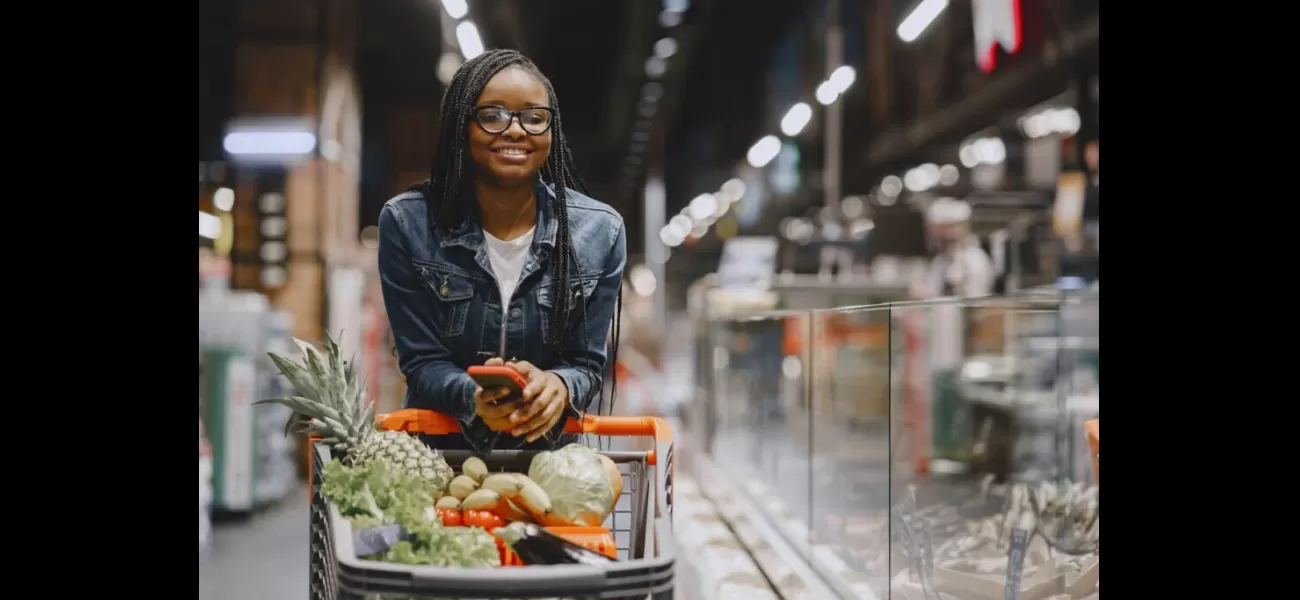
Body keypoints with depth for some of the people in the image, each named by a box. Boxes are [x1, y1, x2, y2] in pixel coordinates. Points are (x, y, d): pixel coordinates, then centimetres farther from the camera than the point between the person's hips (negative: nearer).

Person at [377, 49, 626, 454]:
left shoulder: (600, 232, -4)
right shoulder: (406, 224, -7)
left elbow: (587, 363, -1)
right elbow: (422, 363, -6)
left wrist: (557, 387, -23)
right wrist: (473, 398, -26)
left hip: (547, 450, 1)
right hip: (438, 449, 0)